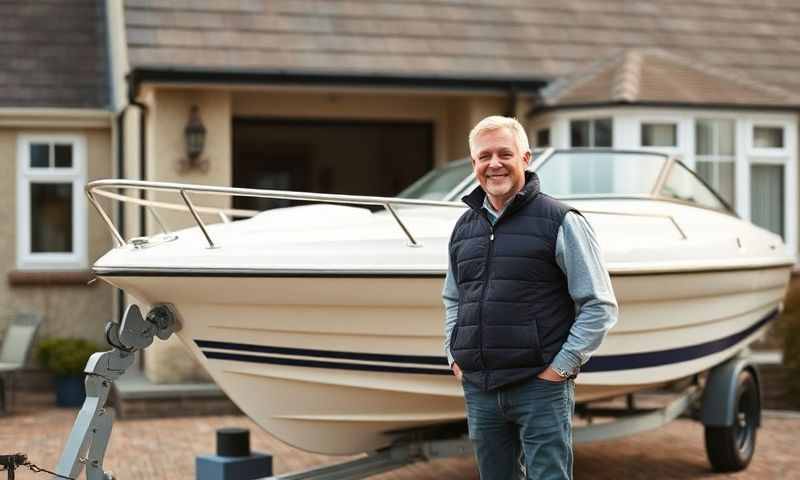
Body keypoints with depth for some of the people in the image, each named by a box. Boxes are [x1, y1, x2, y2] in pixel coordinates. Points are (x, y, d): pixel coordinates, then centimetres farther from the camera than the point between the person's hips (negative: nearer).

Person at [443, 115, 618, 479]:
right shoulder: (464, 227, 13)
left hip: (540, 387, -5)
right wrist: (453, 355, 13)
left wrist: (561, 367, -10)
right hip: (478, 390, 5)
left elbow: (600, 306, -6)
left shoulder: (560, 221, -4)